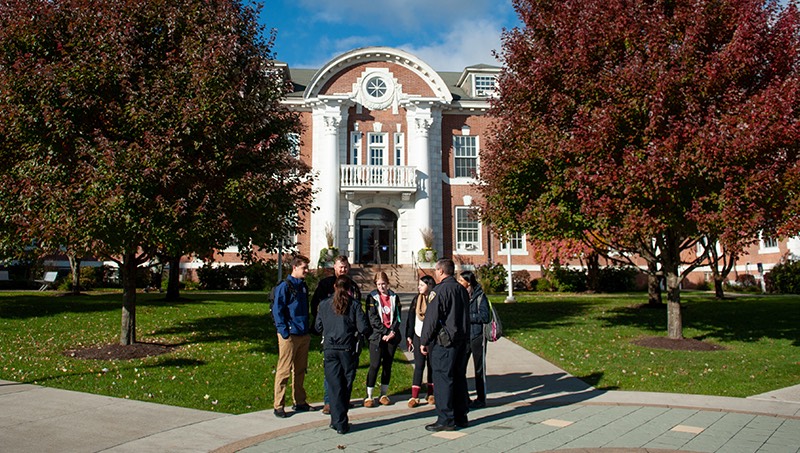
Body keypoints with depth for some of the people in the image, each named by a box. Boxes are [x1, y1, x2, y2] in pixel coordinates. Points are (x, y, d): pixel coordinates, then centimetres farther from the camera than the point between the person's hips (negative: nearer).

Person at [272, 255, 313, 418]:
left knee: (300, 370, 14)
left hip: (303, 336, 7)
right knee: (284, 371, -3)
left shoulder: (303, 286, 14)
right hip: (289, 336, -7)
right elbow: (277, 311, -12)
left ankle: (299, 402, 24)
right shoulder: (284, 286, -9)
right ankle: (278, 405, 5)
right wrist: (284, 332, -16)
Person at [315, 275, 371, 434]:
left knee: (335, 386, 5)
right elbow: (364, 328, -9)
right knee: (346, 386, 10)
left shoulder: (324, 304, 2)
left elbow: (318, 326, 9)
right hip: (347, 349, -1)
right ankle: (340, 421, 16)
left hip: (329, 349, 1)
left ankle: (339, 423, 5)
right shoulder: (354, 304, -5)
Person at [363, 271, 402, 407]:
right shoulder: (372, 297, 0)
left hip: (392, 336, 3)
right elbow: (373, 318, -7)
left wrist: (392, 332, -8)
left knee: (388, 365, 8)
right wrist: (385, 332, -13)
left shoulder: (394, 297, 9)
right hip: (377, 336, -3)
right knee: (375, 365, -7)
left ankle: (384, 394, 17)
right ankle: (368, 396, 0)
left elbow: (397, 316, 7)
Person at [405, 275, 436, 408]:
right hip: (418, 337, 2)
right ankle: (414, 396, 0)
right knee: (419, 366, 0)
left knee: (431, 365, 9)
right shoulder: (416, 300, 6)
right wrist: (409, 336, 3)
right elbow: (410, 319, 8)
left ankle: (430, 393, 22)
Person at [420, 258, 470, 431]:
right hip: (462, 340, 8)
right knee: (459, 378, 13)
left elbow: (431, 318, -14)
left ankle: (445, 420, -1)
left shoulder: (439, 290, -13)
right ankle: (461, 417, 20)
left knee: (442, 379, -3)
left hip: (443, 341, -8)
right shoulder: (462, 290, 13)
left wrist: (424, 341, -8)